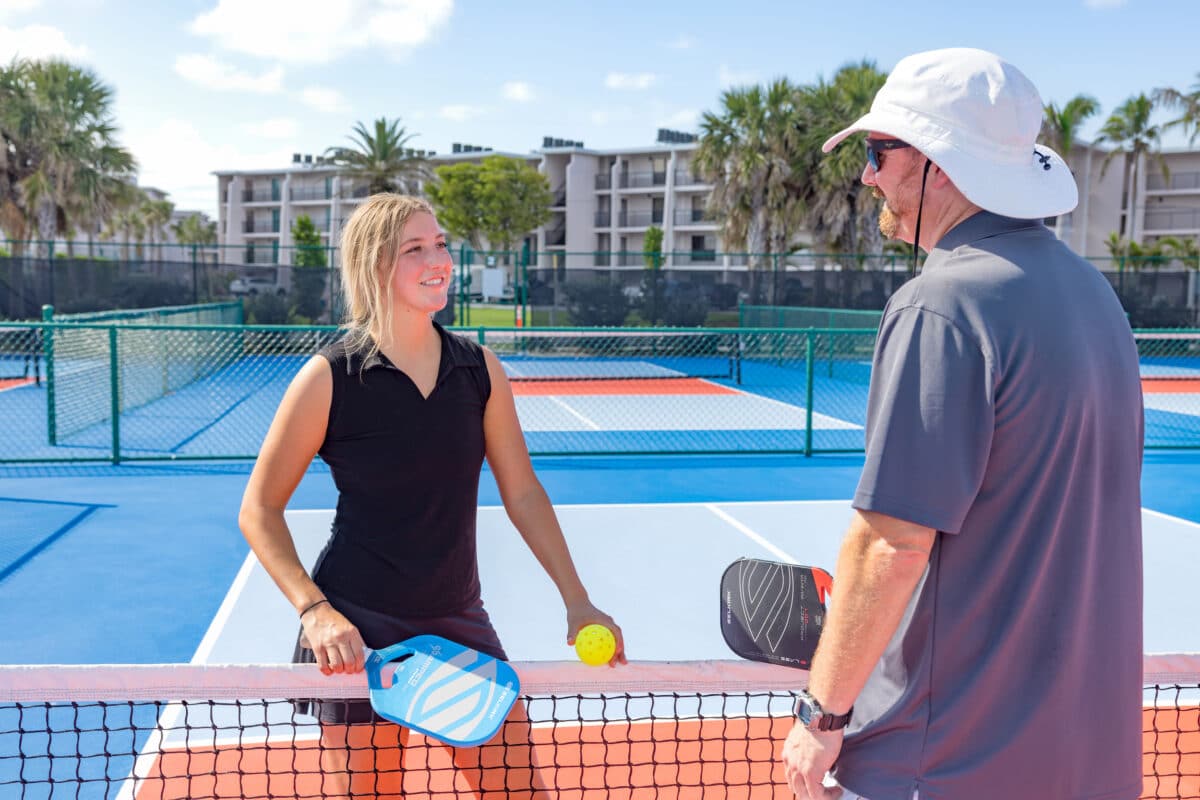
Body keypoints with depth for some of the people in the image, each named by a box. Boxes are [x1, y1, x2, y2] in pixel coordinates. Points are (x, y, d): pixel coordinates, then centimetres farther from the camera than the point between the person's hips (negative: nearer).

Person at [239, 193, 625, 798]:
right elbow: (258, 510, -5)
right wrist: (314, 610, -16)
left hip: (459, 622, 4)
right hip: (357, 635, -4)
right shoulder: (329, 377, -11)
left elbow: (521, 492, 7)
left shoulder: (481, 368, 0)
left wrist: (577, 601, 4)